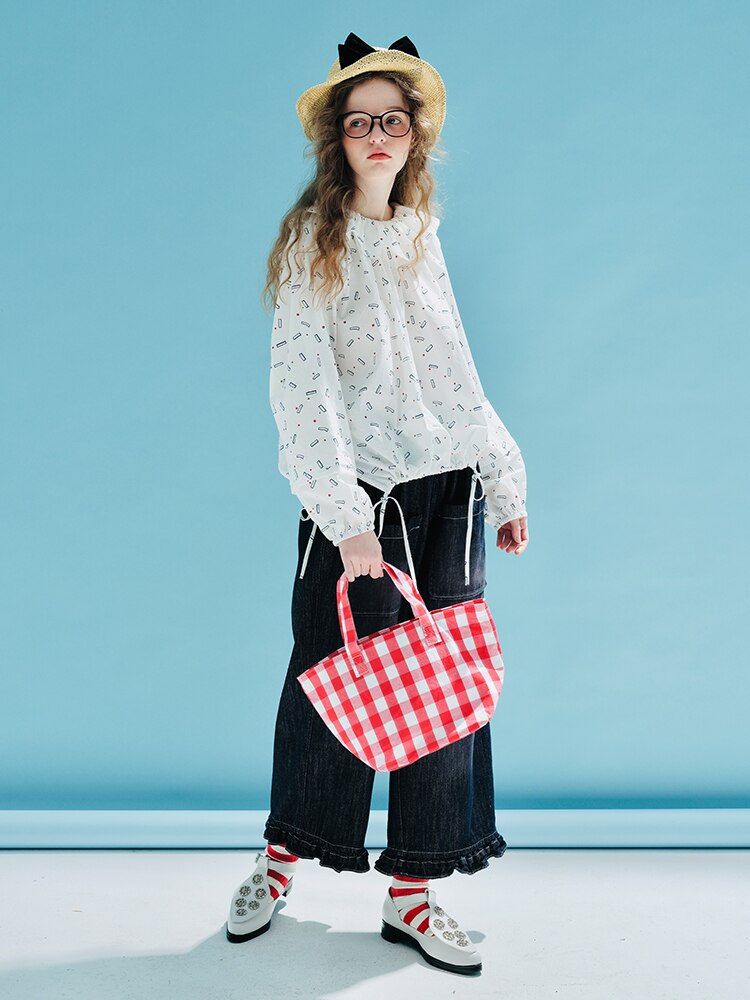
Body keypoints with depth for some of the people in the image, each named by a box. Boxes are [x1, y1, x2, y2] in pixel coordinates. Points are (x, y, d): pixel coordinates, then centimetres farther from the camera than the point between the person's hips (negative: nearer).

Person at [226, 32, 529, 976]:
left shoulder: (421, 237, 15)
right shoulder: (310, 243, -3)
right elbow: (302, 391, -14)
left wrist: (505, 484, 16)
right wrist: (347, 522, -24)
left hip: (446, 489, 5)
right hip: (359, 500, -5)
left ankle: (411, 895, 16)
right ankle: (282, 859, 26)